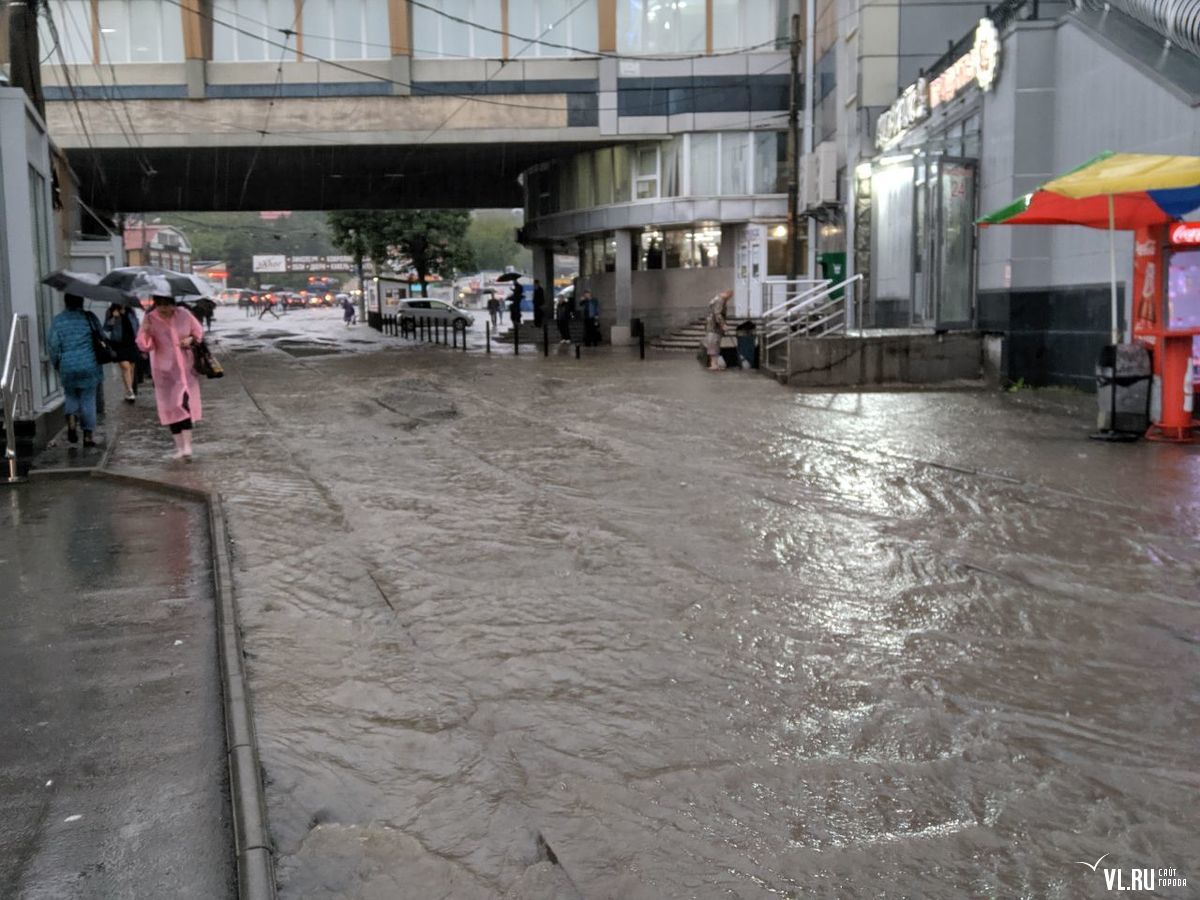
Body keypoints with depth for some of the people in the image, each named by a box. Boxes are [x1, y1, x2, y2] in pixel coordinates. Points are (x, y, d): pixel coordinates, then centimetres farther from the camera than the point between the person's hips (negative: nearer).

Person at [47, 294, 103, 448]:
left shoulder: (58, 321, 0)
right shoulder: (90, 318, -2)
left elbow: (53, 345, 0)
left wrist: (57, 364, 14)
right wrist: (99, 358, 19)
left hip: (67, 367, 1)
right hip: (89, 365, -1)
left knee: (70, 395, 21)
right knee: (88, 399, 7)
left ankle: (71, 421, -3)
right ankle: (88, 435, 7)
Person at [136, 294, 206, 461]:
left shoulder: (184, 315, -2)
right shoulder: (150, 319, -7)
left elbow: (199, 332, 12)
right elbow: (144, 346, -13)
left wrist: (191, 339, -9)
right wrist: (145, 331, -32)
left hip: (186, 369, 0)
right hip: (165, 371, 0)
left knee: (186, 403, -12)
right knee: (171, 406, 6)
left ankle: (187, 446, -11)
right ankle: (179, 446, 18)